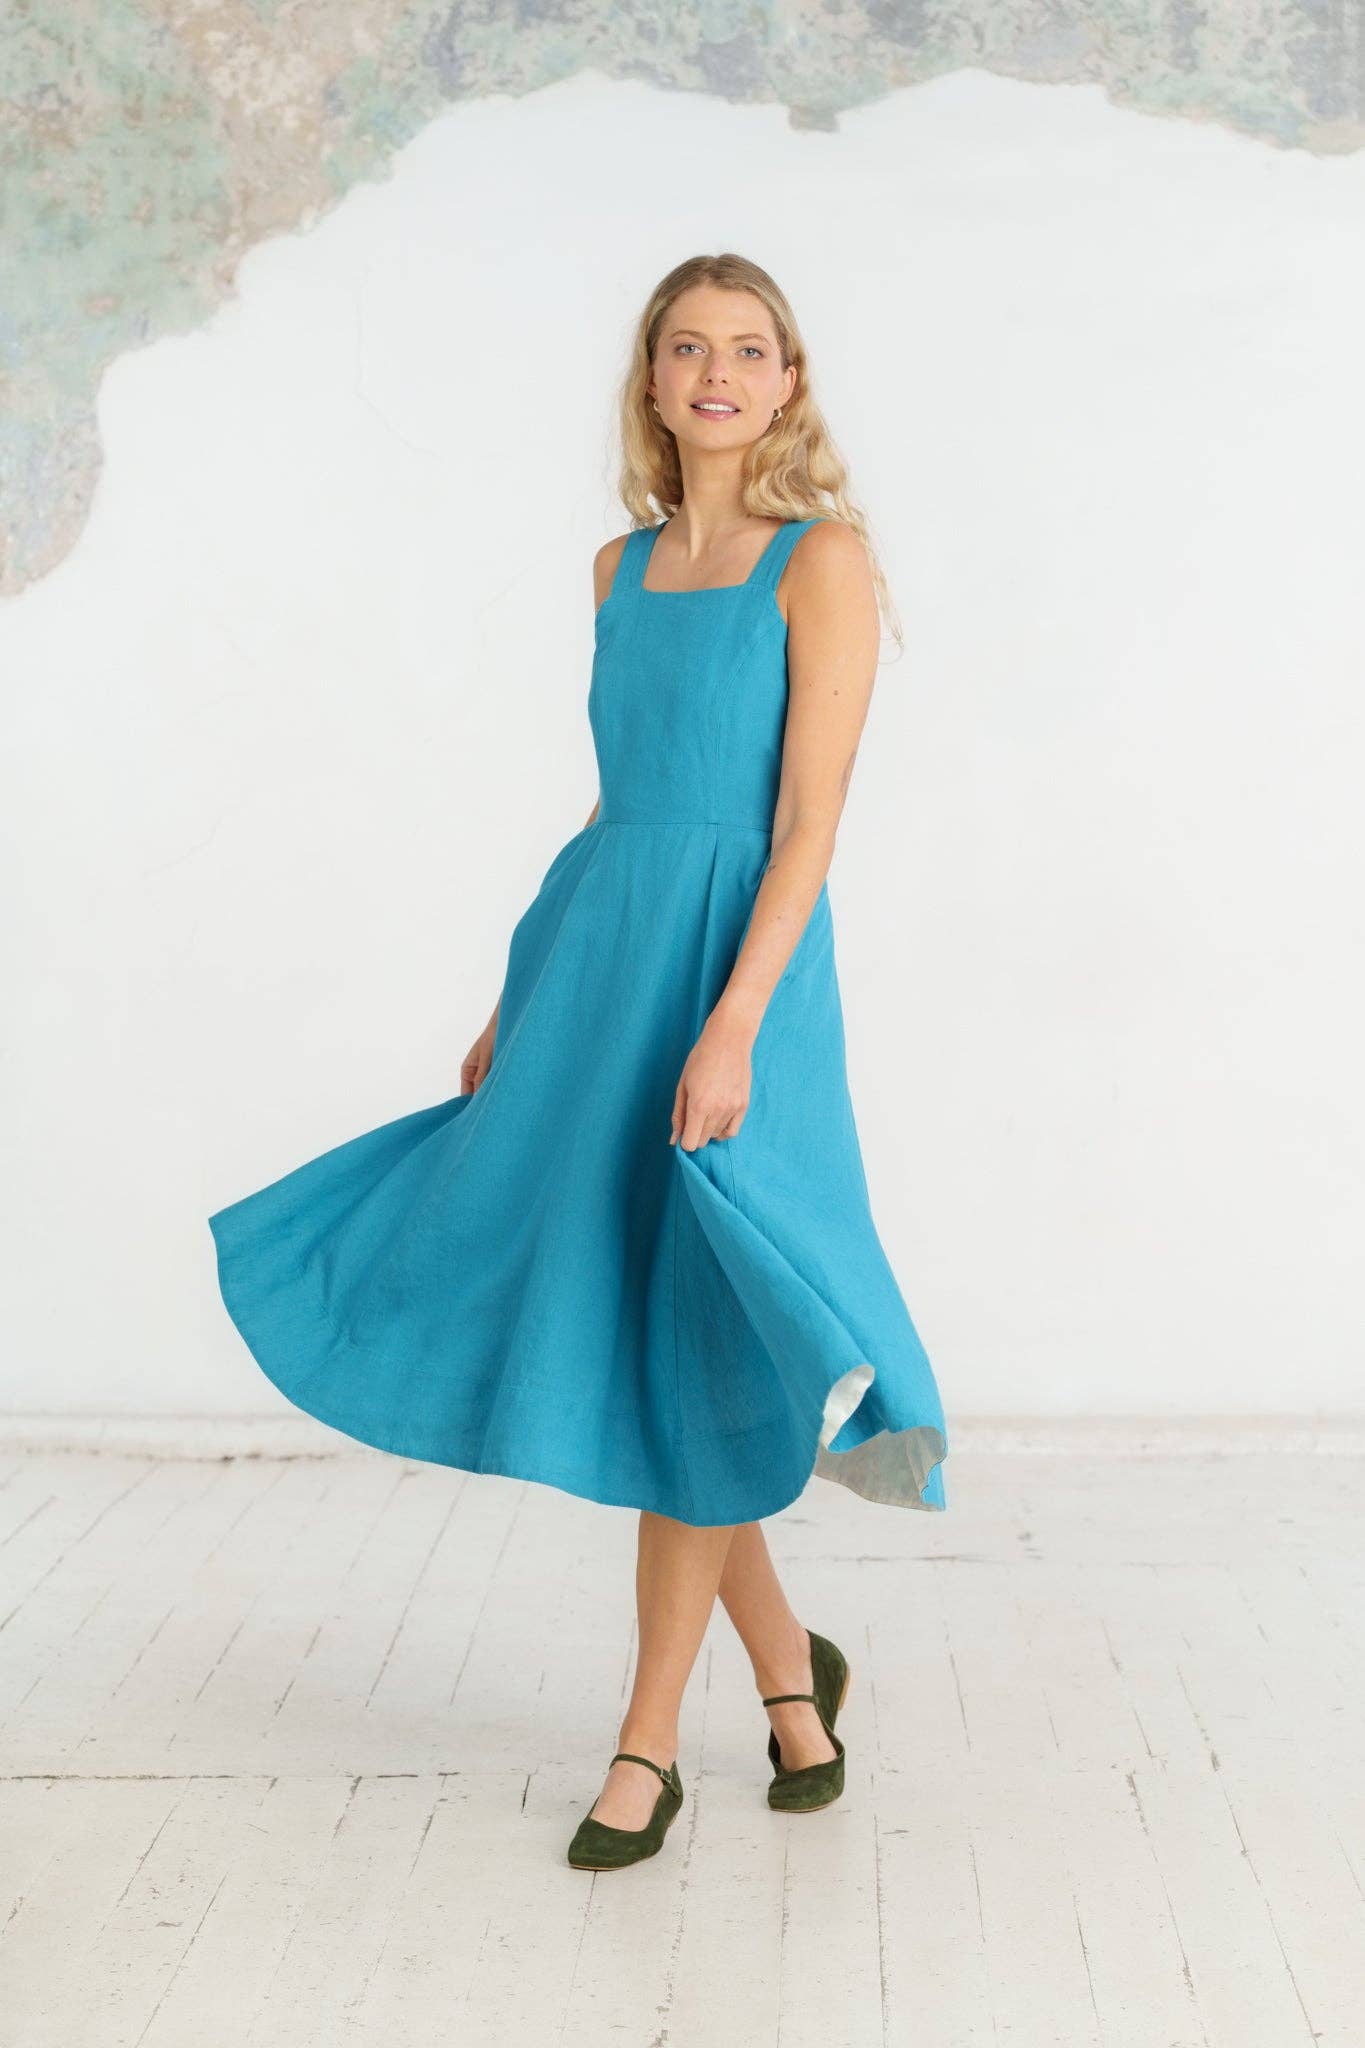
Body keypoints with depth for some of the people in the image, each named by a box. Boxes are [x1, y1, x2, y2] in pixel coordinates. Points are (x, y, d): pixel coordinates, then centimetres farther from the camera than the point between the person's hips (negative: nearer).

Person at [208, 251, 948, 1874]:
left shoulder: (824, 557, -5)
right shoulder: (623, 569, 13)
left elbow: (810, 820, -13)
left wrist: (733, 1022, -22)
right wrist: (517, 1004, 17)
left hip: (737, 956, -6)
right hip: (593, 950, 6)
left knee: (688, 1349, 0)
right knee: (613, 1329, 9)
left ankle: (647, 1742, 15)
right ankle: (789, 1669, 28)